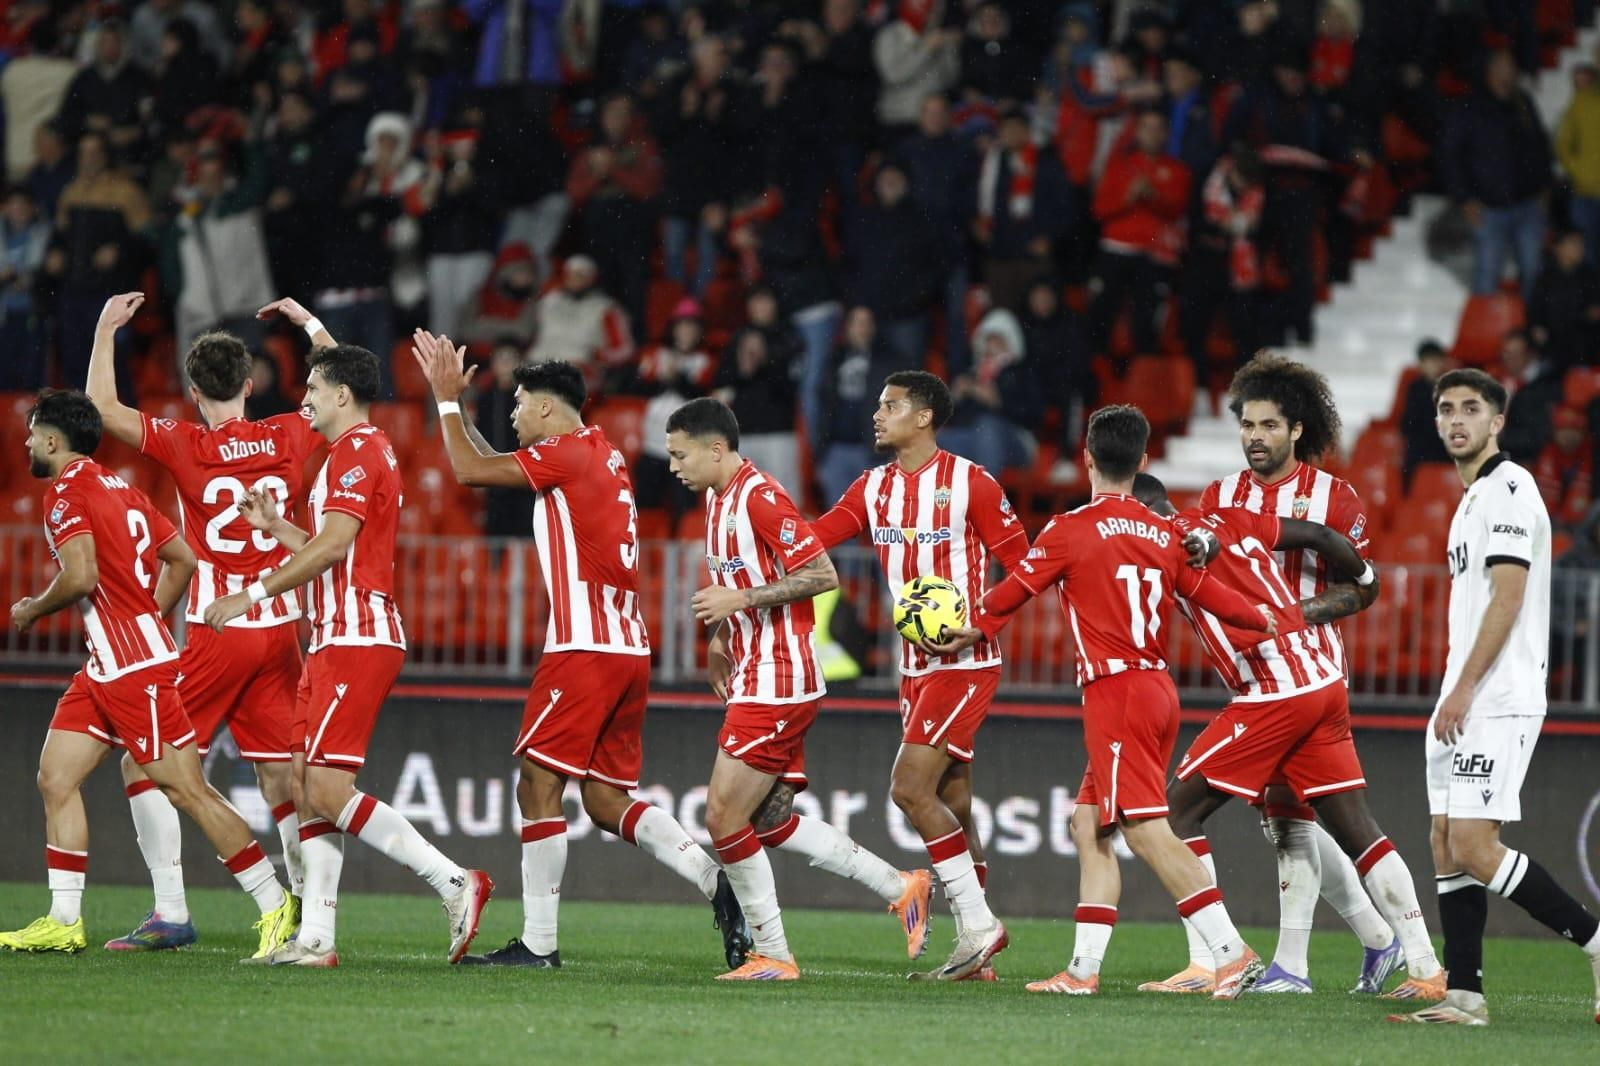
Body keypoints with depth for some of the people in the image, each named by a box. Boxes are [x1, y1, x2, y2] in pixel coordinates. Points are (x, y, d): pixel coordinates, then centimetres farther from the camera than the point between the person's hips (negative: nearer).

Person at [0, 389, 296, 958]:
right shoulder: (120, 488, 16)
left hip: (135, 669, -10)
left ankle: (275, 905, -4)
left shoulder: (66, 492, -11)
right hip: (105, 669, 10)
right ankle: (64, 921, 7)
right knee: (55, 778, 7)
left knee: (188, 791, -7)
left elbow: (81, 576, -24)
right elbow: (182, 558, 19)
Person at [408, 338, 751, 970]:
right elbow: (490, 464, 30)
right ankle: (718, 883, -6)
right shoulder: (604, 456, 20)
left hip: (585, 648, -9)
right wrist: (452, 399, 28)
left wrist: (448, 399, 3)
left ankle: (538, 943, -6)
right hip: (629, 650, 9)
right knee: (607, 800, 10)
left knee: (539, 784, -5)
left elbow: (469, 469, -10)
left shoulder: (567, 454, -8)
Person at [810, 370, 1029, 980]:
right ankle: (975, 951, 11)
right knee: (950, 807, 7)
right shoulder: (874, 488, 10)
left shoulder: (969, 483, -9)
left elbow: (1021, 565, -8)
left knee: (911, 788, -15)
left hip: (965, 663, -7)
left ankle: (977, 921, -8)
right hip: (916, 665, 7)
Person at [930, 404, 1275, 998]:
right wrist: (1267, 623, 32)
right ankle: (1084, 968, 8)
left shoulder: (1071, 531, -6)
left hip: (1116, 690, -7)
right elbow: (1206, 593, 15)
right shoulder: (1165, 534, 8)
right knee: (1090, 823, 12)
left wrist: (971, 631, 23)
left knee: (1146, 830, -11)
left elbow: (1014, 591, 5)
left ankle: (1232, 952, -19)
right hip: (1158, 687, 7)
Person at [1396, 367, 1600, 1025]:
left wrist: (1464, 690, -20)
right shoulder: (1474, 498, 20)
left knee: (1472, 848, -15)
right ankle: (1464, 996, 4)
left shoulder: (1507, 489, -11)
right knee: (1447, 844, 5)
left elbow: (1507, 600, -18)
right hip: (1464, 705, 10)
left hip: (1497, 701, -10)